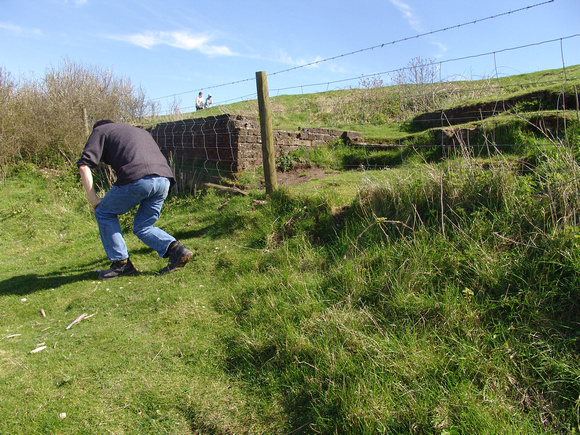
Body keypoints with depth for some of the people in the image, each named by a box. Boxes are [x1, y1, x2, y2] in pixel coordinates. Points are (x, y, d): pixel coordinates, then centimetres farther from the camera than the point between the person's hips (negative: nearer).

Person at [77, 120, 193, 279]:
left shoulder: (100, 130, 22)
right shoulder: (141, 131, 39)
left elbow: (84, 165, 8)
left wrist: (94, 200, 12)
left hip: (137, 179, -6)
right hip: (164, 180, 6)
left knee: (104, 213, 18)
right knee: (142, 227, 21)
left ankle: (121, 263, 15)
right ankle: (176, 249, 0)